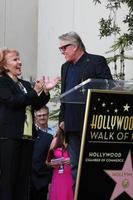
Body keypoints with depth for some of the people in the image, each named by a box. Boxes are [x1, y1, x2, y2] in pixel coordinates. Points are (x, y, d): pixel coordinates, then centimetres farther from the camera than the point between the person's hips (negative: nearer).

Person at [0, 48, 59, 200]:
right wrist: (35, 91, -12)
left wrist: (45, 91, -1)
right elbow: (12, 101, -14)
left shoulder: (25, 85, 20)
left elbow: (37, 105, 14)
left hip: (27, 135, 7)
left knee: (24, 176, 4)